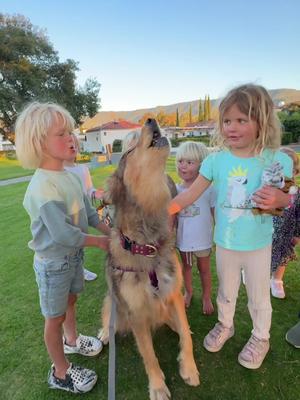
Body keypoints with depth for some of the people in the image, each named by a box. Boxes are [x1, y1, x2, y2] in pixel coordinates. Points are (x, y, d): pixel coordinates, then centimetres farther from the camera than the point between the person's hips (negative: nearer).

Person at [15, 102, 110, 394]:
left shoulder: (70, 177, -2)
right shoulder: (43, 187, -29)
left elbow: (88, 212, 6)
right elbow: (64, 235, -30)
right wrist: (99, 242, -16)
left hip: (74, 255, 8)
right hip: (53, 263, -8)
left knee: (70, 300, 28)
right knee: (55, 317, 12)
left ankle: (72, 341, 56)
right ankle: (60, 373, 36)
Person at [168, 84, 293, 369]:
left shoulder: (277, 161, -15)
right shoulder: (216, 160, -12)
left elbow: (289, 201, -3)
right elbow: (189, 195, -10)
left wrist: (278, 200, -27)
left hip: (258, 245, -1)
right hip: (224, 243, 2)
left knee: (258, 297, 19)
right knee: (226, 292, 24)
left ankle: (260, 338, 47)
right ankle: (225, 326, 52)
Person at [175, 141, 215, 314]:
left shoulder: (208, 188, -15)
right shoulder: (175, 189, -5)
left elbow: (216, 214, -7)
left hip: (202, 238, -3)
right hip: (182, 238, 3)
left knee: (204, 269, 16)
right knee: (186, 266, 23)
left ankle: (207, 298, 37)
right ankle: (188, 292, 46)